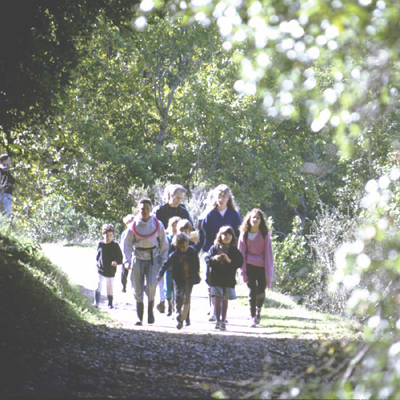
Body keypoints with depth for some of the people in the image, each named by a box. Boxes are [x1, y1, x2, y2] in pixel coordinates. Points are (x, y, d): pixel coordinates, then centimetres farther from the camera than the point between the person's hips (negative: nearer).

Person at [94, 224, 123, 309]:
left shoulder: (115, 246, -4)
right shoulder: (100, 244, 2)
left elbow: (120, 258, -4)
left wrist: (116, 262, -24)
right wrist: (97, 263, 0)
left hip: (111, 271, 0)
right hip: (100, 270, 0)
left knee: (110, 288, 11)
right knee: (98, 285, -16)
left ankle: (110, 303, 24)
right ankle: (96, 302, -18)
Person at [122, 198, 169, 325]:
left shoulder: (157, 224, 1)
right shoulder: (134, 226, 0)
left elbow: (164, 243, 10)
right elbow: (127, 244, 3)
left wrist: (163, 259, 6)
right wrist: (127, 260, -7)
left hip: (153, 258, -1)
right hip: (138, 258, 1)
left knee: (151, 285, -20)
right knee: (138, 289, 2)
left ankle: (150, 310, -1)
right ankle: (139, 317, 12)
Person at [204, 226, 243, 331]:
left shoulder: (234, 250, 3)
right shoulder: (215, 248, 3)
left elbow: (240, 262, -3)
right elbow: (207, 258, 0)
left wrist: (230, 260, -17)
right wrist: (214, 258, -18)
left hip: (229, 279, 1)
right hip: (216, 278, -1)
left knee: (225, 301, 9)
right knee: (217, 299, -9)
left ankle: (223, 321, 16)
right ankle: (218, 321, -7)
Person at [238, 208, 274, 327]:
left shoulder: (265, 234, 1)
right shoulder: (244, 234, 4)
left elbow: (268, 254, 2)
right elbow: (241, 253, 6)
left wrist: (268, 274, -2)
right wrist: (243, 271, -1)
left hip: (261, 267, 0)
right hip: (249, 267, 0)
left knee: (261, 292, 0)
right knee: (252, 291, -7)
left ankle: (258, 310, 31)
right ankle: (252, 318, 1)